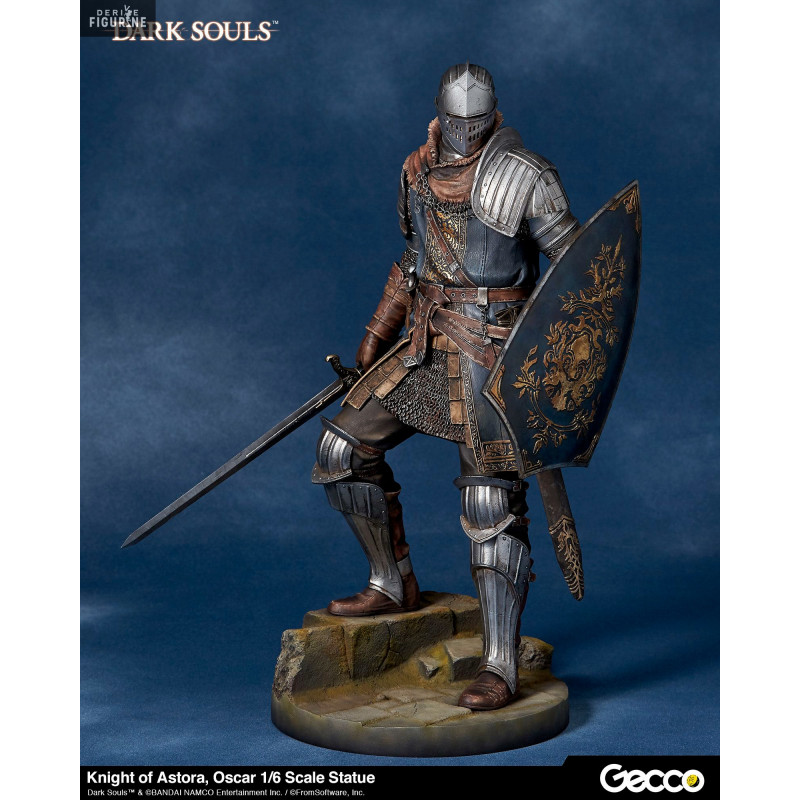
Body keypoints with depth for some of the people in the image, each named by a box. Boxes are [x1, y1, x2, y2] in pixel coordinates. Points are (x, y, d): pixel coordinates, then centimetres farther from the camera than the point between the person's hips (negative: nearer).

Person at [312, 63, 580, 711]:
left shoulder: (524, 177, -10)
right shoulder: (418, 172, 10)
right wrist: (377, 335, 22)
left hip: (492, 356, -7)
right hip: (425, 345, 7)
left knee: (493, 502, -9)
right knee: (344, 447, 7)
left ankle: (500, 670, -3)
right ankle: (394, 585, 26)